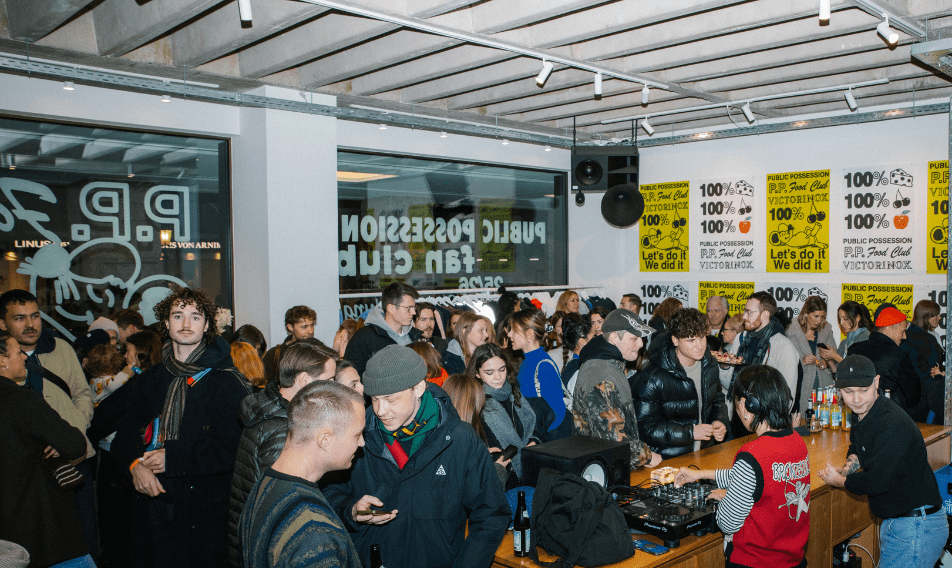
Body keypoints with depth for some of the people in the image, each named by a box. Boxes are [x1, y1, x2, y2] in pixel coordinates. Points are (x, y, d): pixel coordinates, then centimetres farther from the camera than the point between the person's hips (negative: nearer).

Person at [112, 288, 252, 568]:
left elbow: (235, 448, -15)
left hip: (206, 510, -5)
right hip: (153, 503, 5)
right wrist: (136, 463, -10)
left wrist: (173, 459, -15)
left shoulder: (229, 382, -8)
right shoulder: (151, 380, 10)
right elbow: (126, 432, 11)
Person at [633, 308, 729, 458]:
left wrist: (719, 421, 4)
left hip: (706, 452, 5)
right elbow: (645, 427, -16)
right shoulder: (652, 377, -18)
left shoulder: (710, 365, 6)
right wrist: (690, 432, -19)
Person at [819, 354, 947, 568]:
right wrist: (846, 468, 1)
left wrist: (838, 480, -8)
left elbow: (875, 482, -27)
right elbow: (858, 448, 23)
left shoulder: (892, 427, -26)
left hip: (916, 528, -9)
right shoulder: (864, 413, 4)